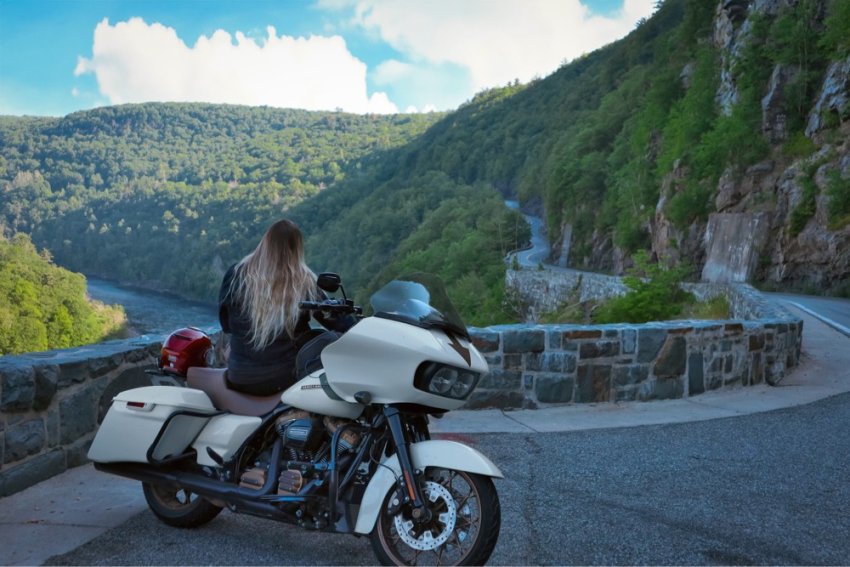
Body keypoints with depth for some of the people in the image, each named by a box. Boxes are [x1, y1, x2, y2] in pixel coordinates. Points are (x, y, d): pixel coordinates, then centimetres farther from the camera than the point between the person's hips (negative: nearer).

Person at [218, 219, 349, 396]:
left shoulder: (237, 274, -8)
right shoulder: (304, 282, -10)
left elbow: (225, 324, 4)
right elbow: (335, 320, -2)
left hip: (240, 381, 2)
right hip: (286, 378, -2)